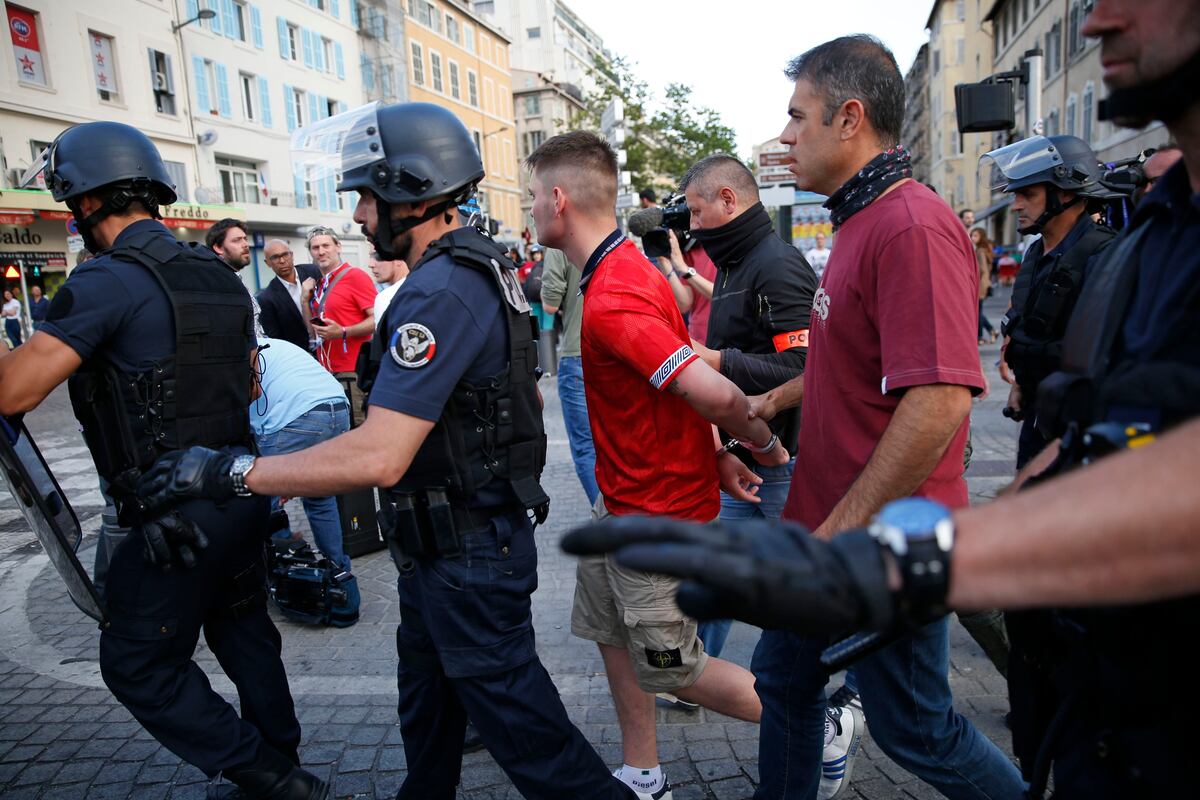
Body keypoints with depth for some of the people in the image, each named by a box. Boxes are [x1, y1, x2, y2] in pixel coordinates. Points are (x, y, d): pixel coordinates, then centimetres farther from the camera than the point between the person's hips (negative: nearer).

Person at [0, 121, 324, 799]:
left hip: (175, 511, -8)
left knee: (140, 666, 9)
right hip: (244, 488, 8)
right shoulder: (220, 274, 9)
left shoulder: (110, 279, -16)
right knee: (243, 631, 22)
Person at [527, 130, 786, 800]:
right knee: (610, 632, 19)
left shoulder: (611, 301, -28)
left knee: (669, 669, 6)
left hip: (656, 516, -10)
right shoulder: (627, 269, 7)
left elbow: (714, 392, -34)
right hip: (623, 502, 10)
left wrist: (768, 445, -15)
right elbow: (681, 376, 11)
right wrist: (719, 454, 6)